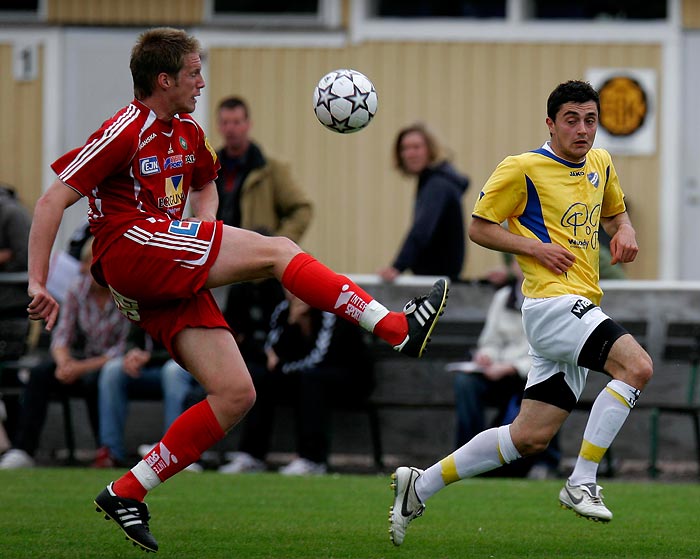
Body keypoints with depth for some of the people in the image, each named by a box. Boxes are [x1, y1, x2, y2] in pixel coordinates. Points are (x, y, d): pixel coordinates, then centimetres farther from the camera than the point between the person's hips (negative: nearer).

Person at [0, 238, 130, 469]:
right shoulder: (77, 291, 1)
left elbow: (124, 348, -17)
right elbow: (61, 335, 0)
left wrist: (82, 368, -24)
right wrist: (64, 362, -24)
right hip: (84, 359, 5)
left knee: (93, 380, -37)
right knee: (40, 373, -22)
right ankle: (21, 451, -26)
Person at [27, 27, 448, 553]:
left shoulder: (187, 133, 18)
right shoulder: (126, 131, -8)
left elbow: (206, 183, 40)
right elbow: (53, 200, -10)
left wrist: (205, 227, 17)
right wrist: (38, 284, -15)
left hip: (172, 281, 9)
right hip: (130, 247, -9)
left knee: (236, 394, -2)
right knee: (276, 250, -15)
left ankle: (127, 492, 0)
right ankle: (398, 327, -15)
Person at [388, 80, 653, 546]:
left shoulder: (601, 165, 15)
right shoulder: (523, 169, -6)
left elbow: (614, 212, 32)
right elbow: (479, 228, 0)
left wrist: (625, 232, 9)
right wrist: (535, 248, -14)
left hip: (580, 308, 8)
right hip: (552, 302, -8)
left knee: (530, 437, 6)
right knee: (637, 366, -27)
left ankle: (422, 485, 16)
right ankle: (582, 483, -21)